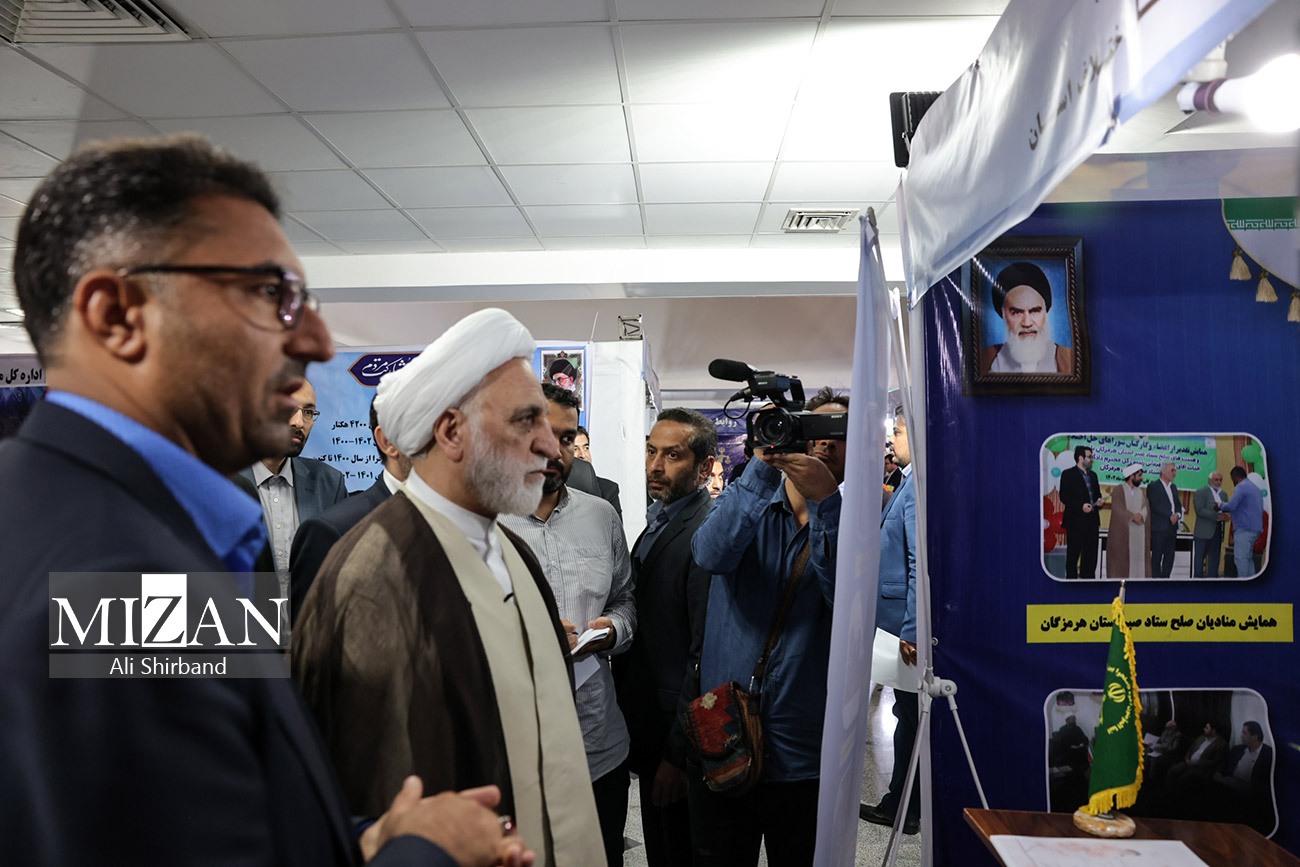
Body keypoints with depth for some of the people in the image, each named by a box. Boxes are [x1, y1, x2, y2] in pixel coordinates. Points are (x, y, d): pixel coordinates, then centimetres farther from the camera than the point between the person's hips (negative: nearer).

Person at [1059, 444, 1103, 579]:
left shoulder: (1093, 475, 16)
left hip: (1092, 520, 7)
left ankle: (1088, 577, 18)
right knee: (1073, 554, 0)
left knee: (1091, 554, 10)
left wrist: (1099, 501, -1)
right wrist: (1081, 506, -22)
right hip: (1076, 520, -7)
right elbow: (1064, 497, -13)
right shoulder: (1068, 474, -6)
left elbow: (1097, 494, 22)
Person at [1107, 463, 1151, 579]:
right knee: (1121, 559, -4)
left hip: (1139, 533, 5)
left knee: (1138, 558, 2)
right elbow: (1117, 509, -12)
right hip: (1122, 532, -5)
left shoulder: (1141, 492, 16)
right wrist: (1132, 516, -21)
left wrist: (1140, 516, -17)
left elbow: (1146, 509, 4)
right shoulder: (1118, 489, -2)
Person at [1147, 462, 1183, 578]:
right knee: (1157, 557, -3)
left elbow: (1178, 504, 14)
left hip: (1172, 527, 7)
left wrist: (1177, 515, -6)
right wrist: (1170, 515, -16)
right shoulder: (1153, 486, -5)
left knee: (1169, 557, 7)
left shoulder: (1173, 487, 18)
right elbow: (1156, 505, -14)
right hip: (1159, 528, -7)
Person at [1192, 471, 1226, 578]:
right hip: (1204, 532, -6)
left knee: (1214, 560, 8)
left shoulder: (1223, 494, 17)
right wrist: (1217, 516, -21)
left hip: (1218, 532, 6)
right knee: (1199, 559, -3)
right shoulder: (1201, 493, -2)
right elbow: (1199, 510, -14)